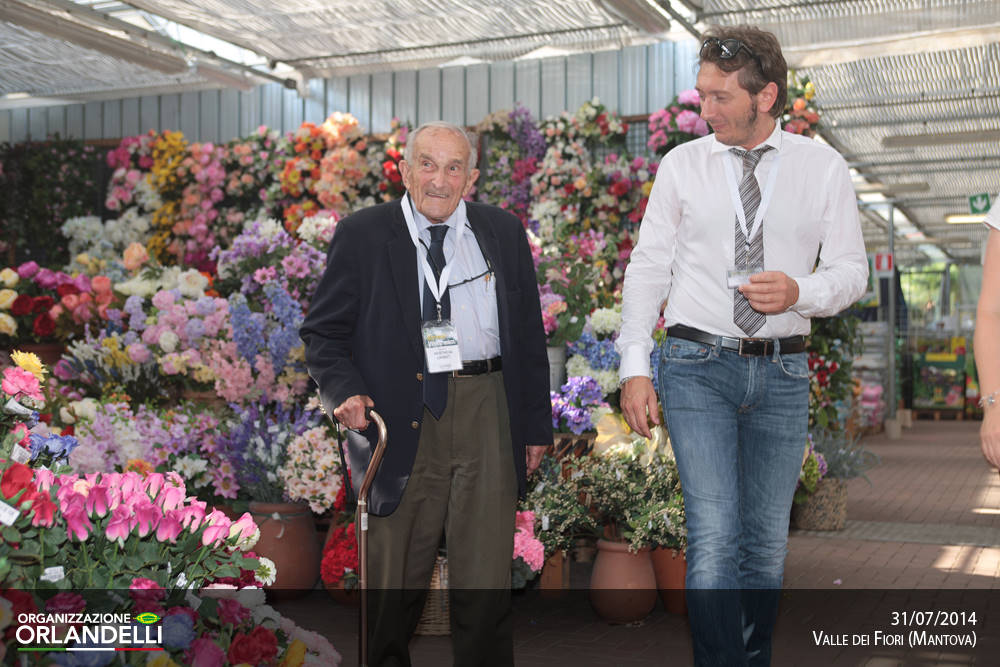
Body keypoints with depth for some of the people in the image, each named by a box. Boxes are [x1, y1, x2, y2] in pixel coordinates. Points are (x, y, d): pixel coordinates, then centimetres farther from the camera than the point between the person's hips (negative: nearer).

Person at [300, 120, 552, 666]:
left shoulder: (503, 232, 10)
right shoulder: (362, 234, 2)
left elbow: (529, 332, 13)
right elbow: (323, 332, 4)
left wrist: (536, 423, 11)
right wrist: (346, 392, -15)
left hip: (487, 417, 2)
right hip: (400, 418, -1)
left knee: (486, 584, 4)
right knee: (394, 584, 7)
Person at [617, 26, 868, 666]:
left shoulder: (823, 167, 5)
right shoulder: (682, 165, 4)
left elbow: (851, 270, 7)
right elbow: (648, 268, 5)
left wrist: (800, 292, -15)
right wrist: (635, 367, -3)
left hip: (781, 373, 2)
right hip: (698, 366, -1)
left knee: (767, 542, 9)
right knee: (714, 538, -11)